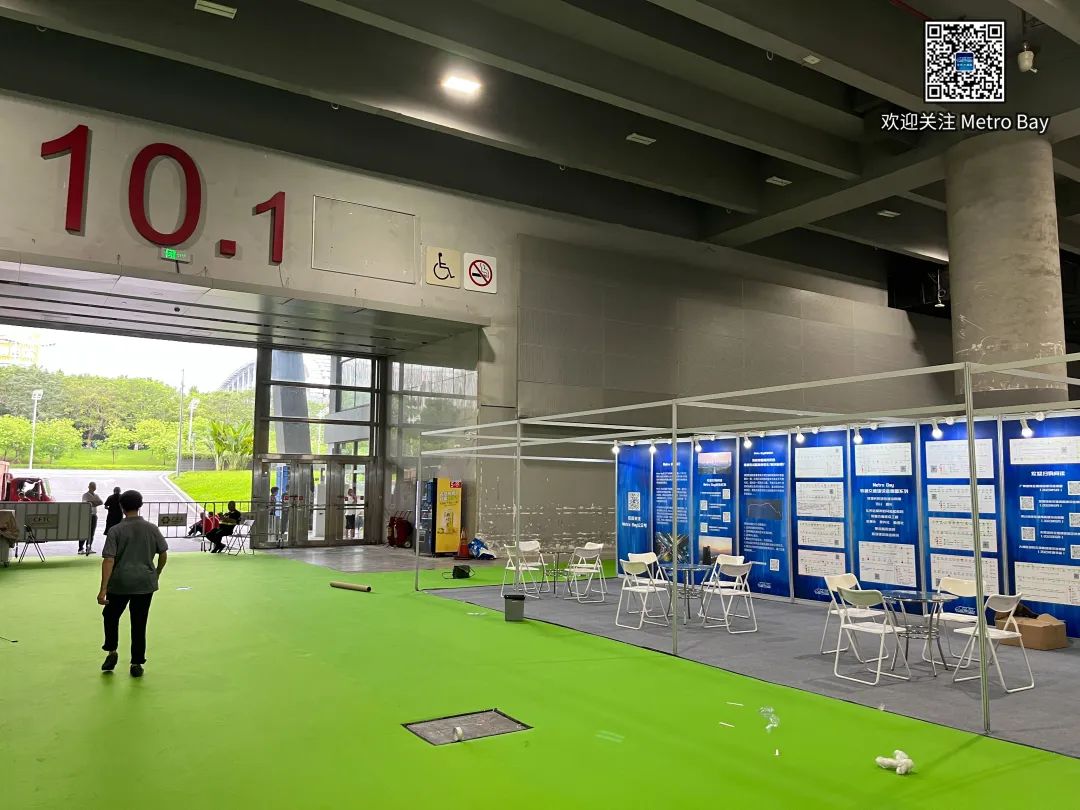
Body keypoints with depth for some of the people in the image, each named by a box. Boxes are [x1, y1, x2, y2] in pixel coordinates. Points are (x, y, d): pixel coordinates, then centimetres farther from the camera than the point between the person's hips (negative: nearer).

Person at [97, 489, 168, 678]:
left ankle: (112, 652, 15)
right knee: (139, 622, 8)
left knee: (111, 616, 23)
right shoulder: (151, 528, 0)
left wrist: (103, 589, -12)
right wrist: (156, 573, 21)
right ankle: (137, 664, 11)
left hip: (120, 583, -1)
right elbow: (163, 554, 3)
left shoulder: (115, 531, -7)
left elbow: (108, 560, -13)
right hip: (145, 583, 2)